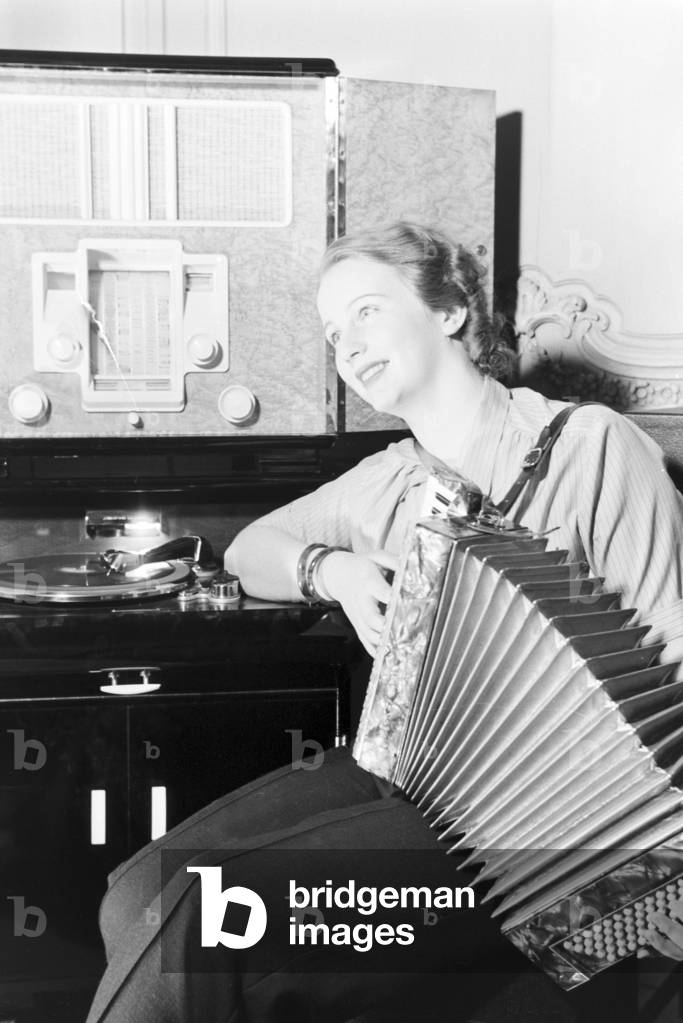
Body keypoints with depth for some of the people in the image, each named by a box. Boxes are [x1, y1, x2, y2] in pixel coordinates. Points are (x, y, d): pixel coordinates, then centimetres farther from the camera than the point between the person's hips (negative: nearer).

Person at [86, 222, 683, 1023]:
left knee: (197, 926, -23)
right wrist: (331, 568, 4)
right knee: (136, 899, -13)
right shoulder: (387, 483, 14)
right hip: (392, 769, 6)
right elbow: (253, 546, 29)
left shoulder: (591, 446, -5)